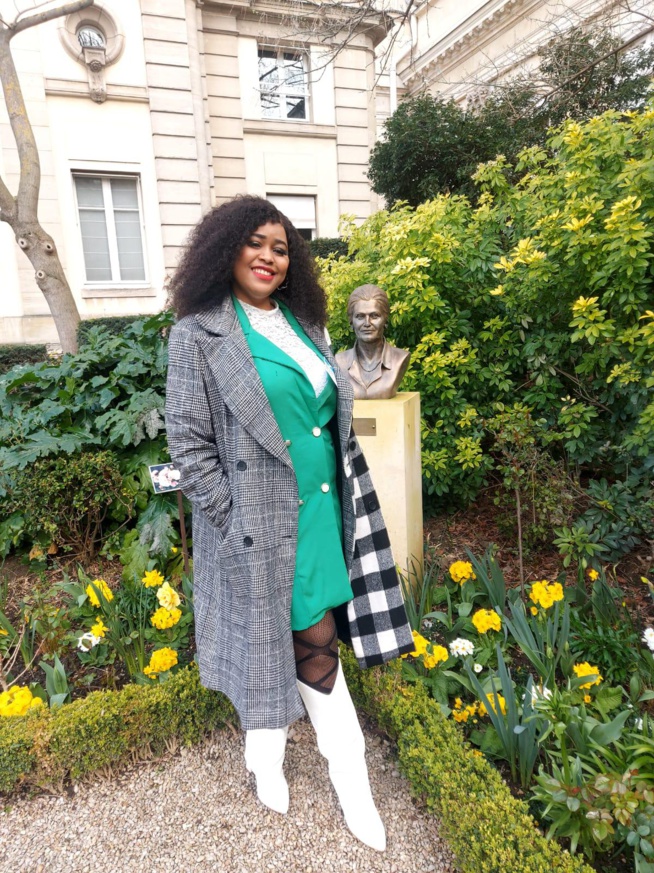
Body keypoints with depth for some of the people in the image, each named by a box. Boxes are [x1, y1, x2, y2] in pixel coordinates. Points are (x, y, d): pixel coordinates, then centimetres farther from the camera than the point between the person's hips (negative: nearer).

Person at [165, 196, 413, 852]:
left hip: (324, 513, 6)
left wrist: (346, 497, 13)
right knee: (315, 644, 7)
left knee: (303, 642, 16)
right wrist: (235, 522, -13)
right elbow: (187, 441, -10)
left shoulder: (303, 325, 10)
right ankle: (350, 781, 33)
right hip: (265, 527, -6)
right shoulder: (199, 335, -9)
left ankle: (267, 759, 40)